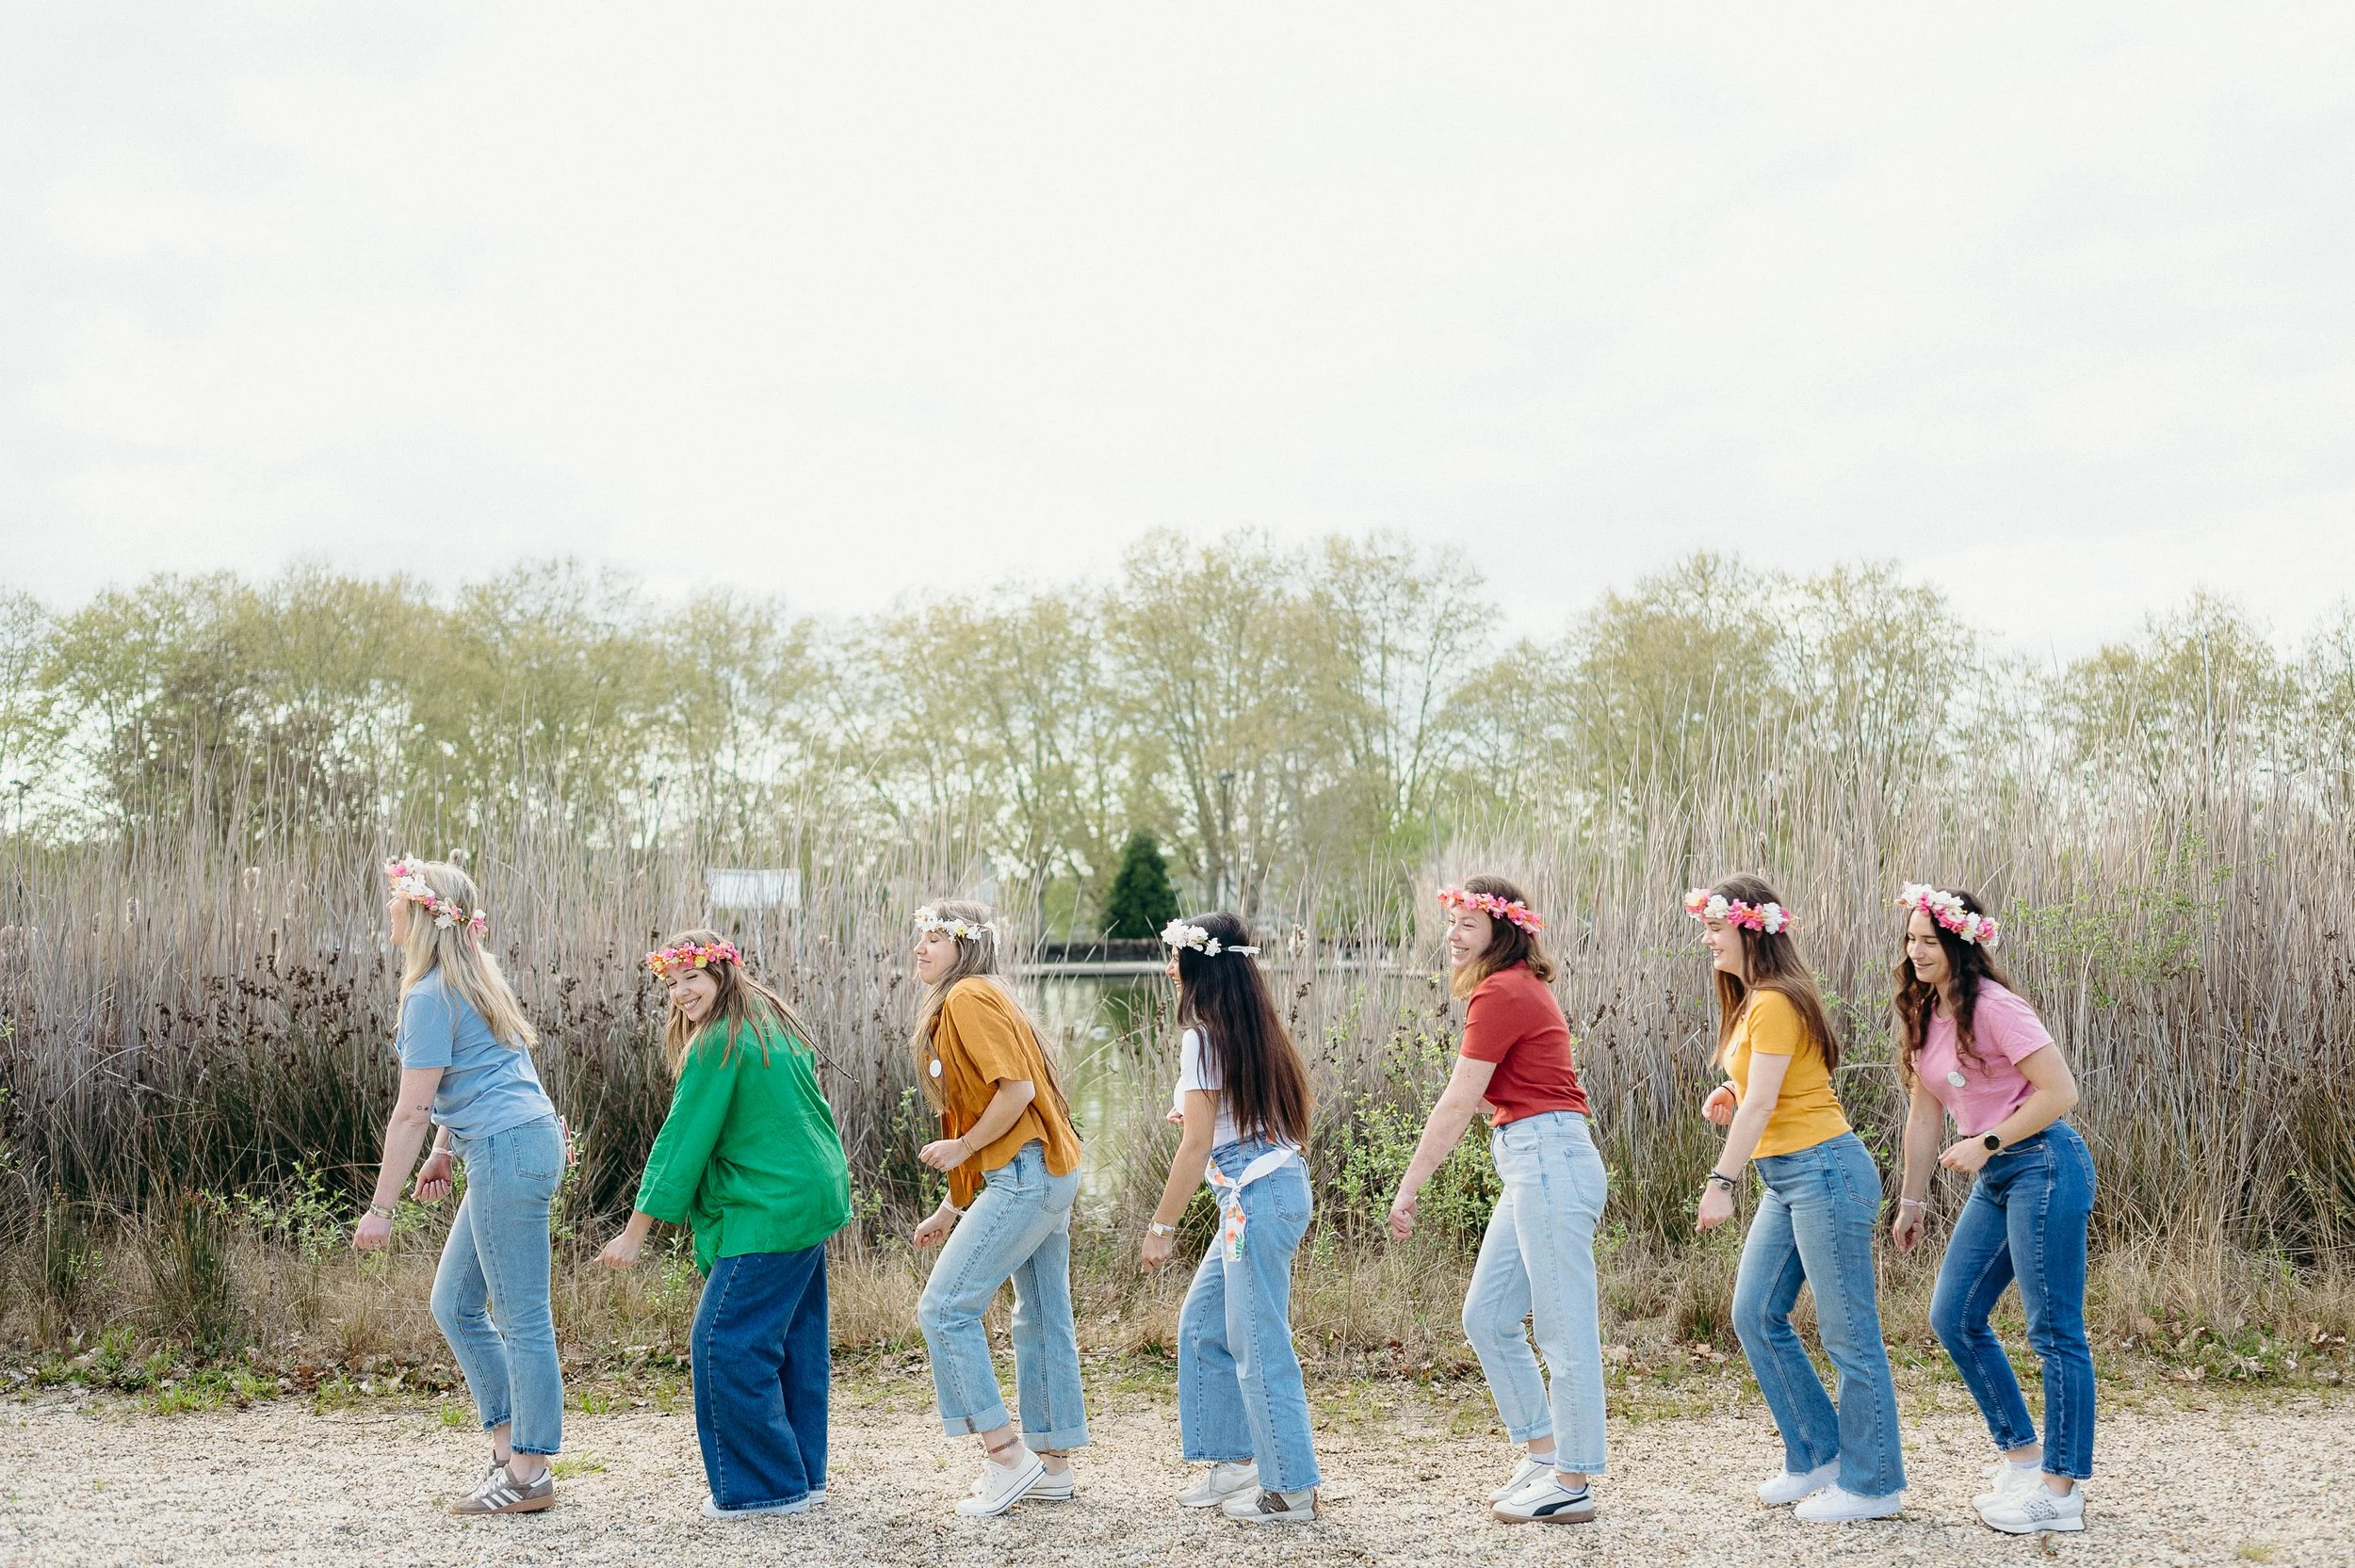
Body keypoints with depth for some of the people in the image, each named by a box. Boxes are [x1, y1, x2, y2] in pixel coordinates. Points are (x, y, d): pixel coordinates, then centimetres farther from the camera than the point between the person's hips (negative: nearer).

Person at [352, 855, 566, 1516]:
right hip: (523, 1145, 10)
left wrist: (381, 1207, -10)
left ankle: (529, 1475, 5)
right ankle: (510, 1449, 19)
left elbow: (412, 1111, -14)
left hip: (508, 1151, -10)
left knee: (522, 1318, -3)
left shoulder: (430, 996, -13)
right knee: (454, 1303, 15)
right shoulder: (473, 977, 15)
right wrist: (441, 1153, 24)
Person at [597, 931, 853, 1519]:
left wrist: (635, 1232, -10)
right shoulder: (775, 1023, 14)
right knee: (795, 1339, 14)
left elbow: (683, 1140, -14)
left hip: (768, 1213, -10)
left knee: (725, 1340, -6)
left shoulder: (717, 1046, -14)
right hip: (814, 1199, 10)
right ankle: (803, 1475, 21)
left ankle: (765, 1487, -1)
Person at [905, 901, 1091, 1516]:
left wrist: (961, 1147, -12)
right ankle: (1051, 1464, 20)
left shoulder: (970, 997, -11)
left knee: (944, 1309, -8)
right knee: (1042, 1318, 13)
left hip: (1025, 1176, -10)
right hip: (1046, 1174, 10)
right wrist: (951, 1208, 19)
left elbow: (1017, 1089, -21)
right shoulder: (958, 1005, 20)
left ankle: (1007, 1455, -6)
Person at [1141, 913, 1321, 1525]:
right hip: (1272, 1189, 10)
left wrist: (1162, 1225, -8)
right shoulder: (1260, 1034, 15)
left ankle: (1292, 1489, 2)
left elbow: (1197, 1144, -13)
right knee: (1203, 1323, 17)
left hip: (1256, 1197, -10)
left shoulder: (1205, 1039, -11)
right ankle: (1237, 1462, 22)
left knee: (1259, 1343, -4)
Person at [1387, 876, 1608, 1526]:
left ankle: (1572, 1485, 2)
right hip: (1534, 1169, 11)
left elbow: (1457, 1106, -13)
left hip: (1548, 1160, -11)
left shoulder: (1501, 993, -12)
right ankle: (1540, 1453, 23)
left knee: (1564, 1330, -4)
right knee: (1487, 1317, 14)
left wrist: (1407, 1189, -9)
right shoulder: (1519, 988, 18)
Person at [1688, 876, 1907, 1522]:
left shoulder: (1777, 1003, -15)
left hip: (1823, 1170, -10)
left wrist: (1722, 1181, -22)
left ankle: (1872, 1484, 7)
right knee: (1756, 1315, 11)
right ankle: (1819, 1456, 21)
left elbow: (1760, 1102, -20)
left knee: (1848, 1333, -2)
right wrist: (1728, 1096, 2)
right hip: (1786, 1178, 10)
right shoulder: (1750, 1002, 14)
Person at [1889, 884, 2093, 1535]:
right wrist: (1911, 1201, 15)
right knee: (1953, 1317, 10)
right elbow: (1925, 1118, 15)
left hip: (2043, 1166, -9)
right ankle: (2021, 1456, 22)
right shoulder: (1924, 1017, 11)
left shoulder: (1993, 1007, -14)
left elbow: (2059, 1091, -17)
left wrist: (1985, 1142, -18)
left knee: (2055, 1331, -4)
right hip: (1993, 1180, 9)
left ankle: (2061, 1492, 1)